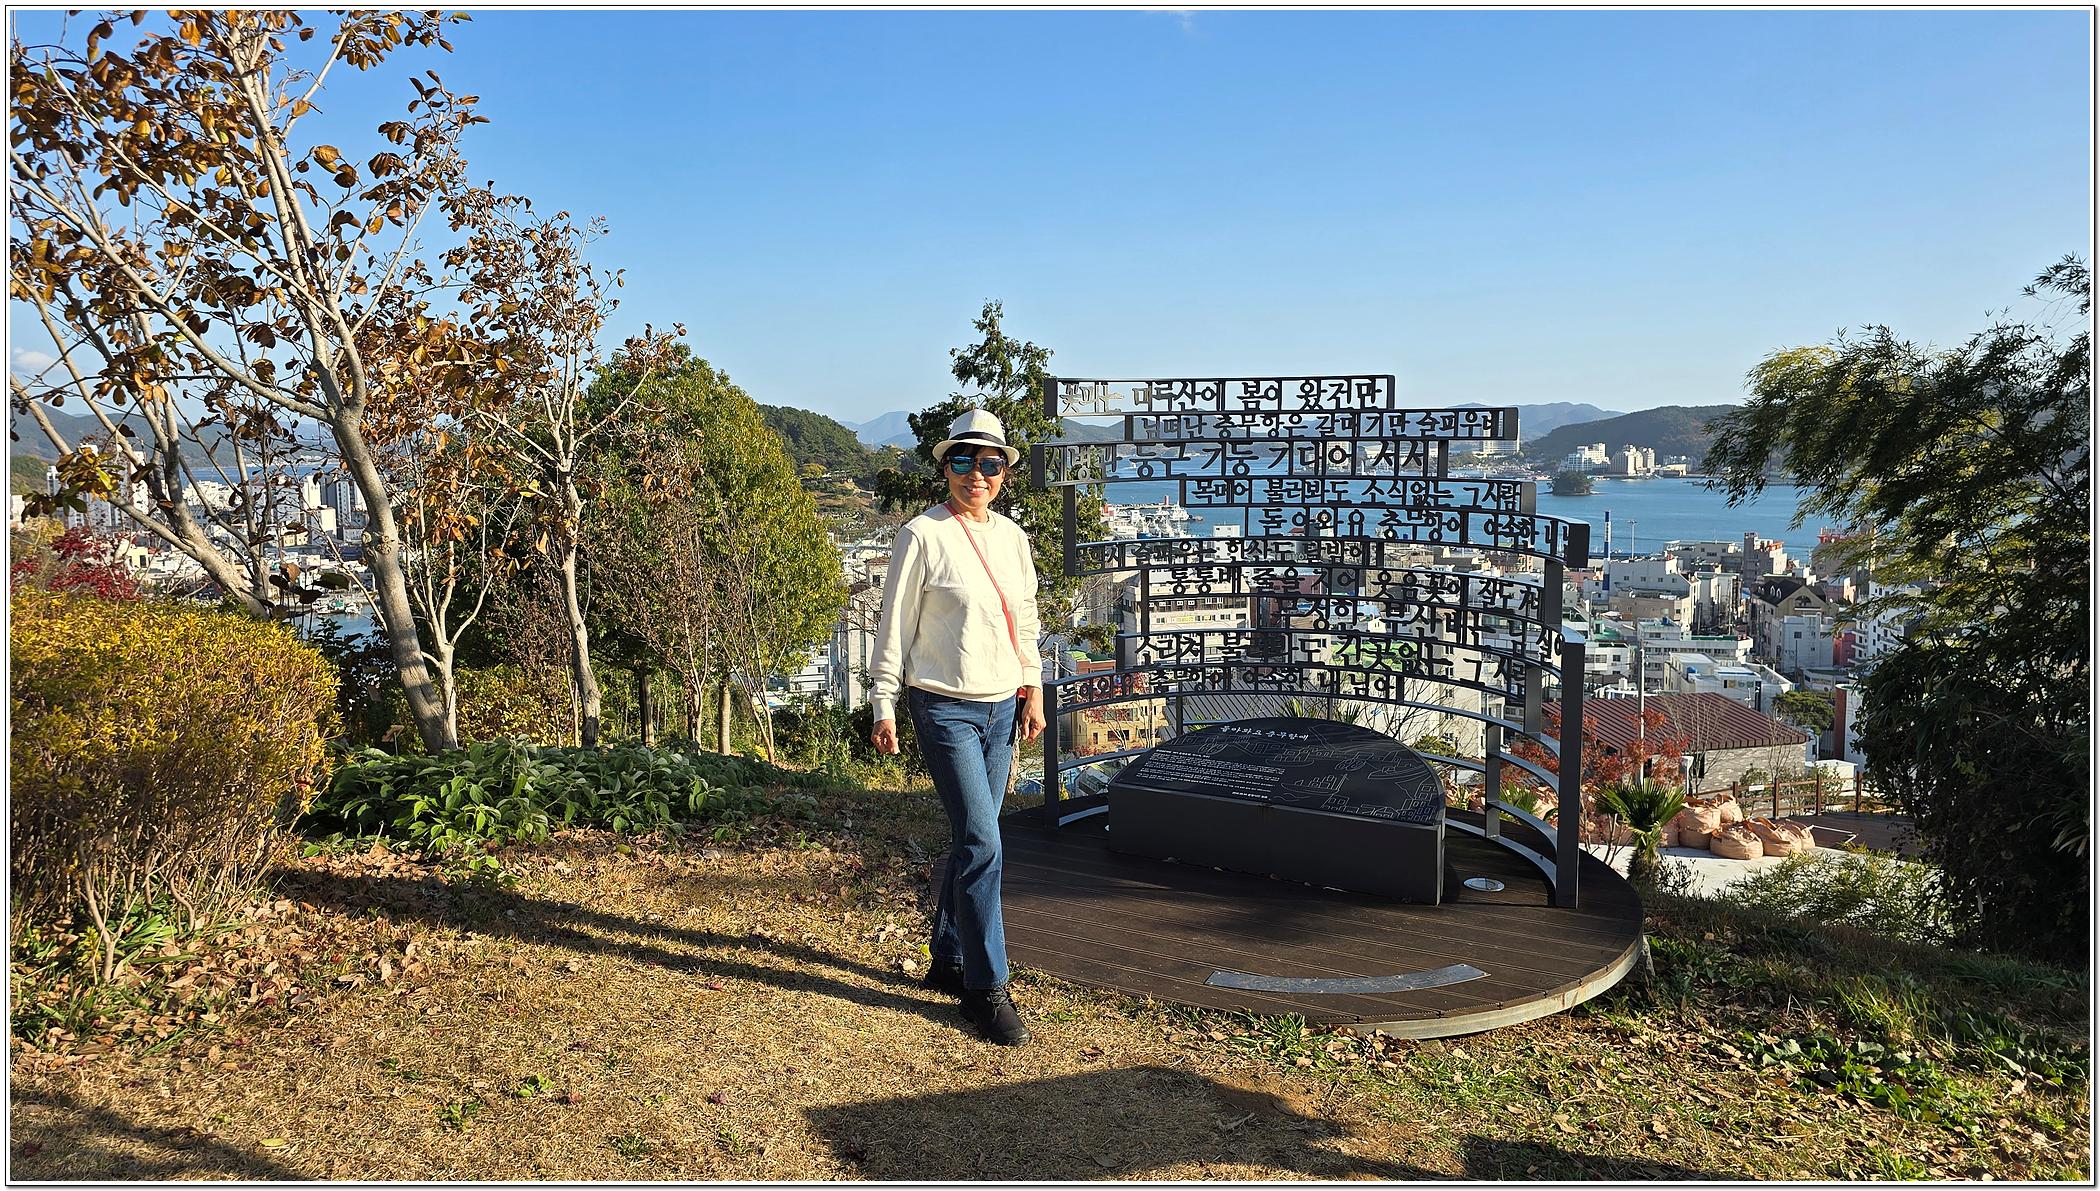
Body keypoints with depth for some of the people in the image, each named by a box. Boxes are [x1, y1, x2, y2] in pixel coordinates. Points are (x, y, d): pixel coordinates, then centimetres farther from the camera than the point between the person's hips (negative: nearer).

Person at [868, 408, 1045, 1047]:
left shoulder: (1012, 537, 9)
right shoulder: (923, 536, -9)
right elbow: (895, 627, -7)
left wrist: (1033, 689, 12)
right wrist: (884, 706, -8)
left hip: (1001, 707, 6)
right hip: (945, 709, -6)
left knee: (971, 839, 12)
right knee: (982, 843, -11)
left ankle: (948, 961, 27)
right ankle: (986, 988, -1)